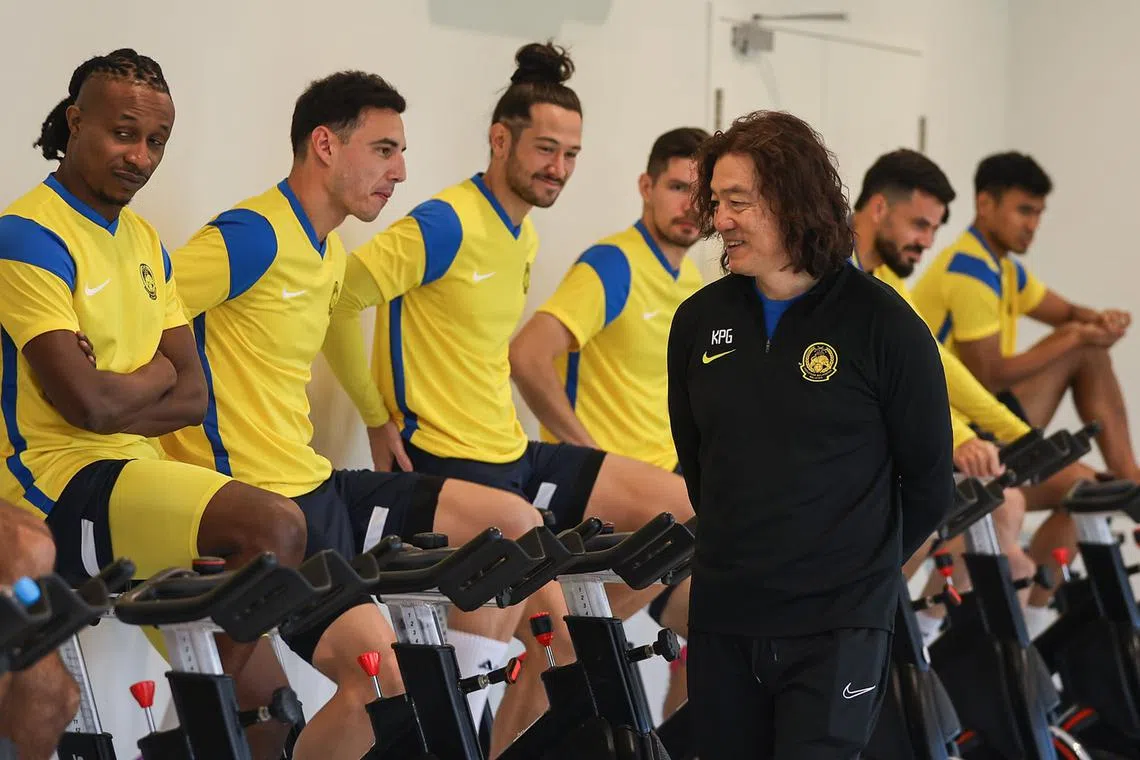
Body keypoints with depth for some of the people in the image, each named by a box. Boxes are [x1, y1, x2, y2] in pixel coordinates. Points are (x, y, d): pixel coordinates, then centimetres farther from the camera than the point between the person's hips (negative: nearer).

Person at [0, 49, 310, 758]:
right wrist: (156, 374, 2)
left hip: (135, 473, 9)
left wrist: (117, 398, -9)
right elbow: (88, 401, -19)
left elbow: (192, 397, 10)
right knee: (274, 525, -24)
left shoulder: (145, 242, 16)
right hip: (60, 485, -9)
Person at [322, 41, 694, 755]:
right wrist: (380, 421, -13)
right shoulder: (445, 226, -16)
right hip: (450, 466, -9)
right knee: (556, 640, -12)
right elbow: (338, 300, -19)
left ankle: (577, 638, 13)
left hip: (515, 454, 9)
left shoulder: (524, 237, 12)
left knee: (686, 510, 9)